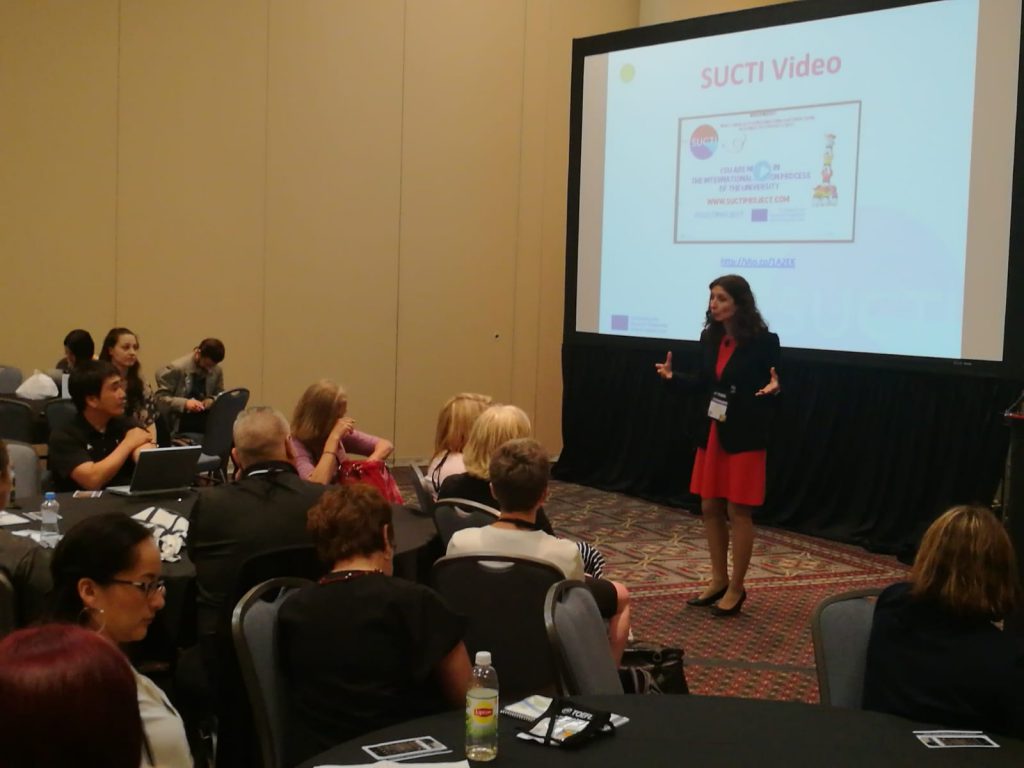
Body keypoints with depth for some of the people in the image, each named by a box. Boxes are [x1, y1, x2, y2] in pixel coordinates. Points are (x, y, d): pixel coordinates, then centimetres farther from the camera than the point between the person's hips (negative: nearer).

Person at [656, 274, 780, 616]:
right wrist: (673, 376, 1)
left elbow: (773, 385, -9)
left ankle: (736, 588, 12)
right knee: (710, 508, 11)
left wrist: (773, 388, -32)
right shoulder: (710, 338, 3)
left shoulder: (763, 341, -14)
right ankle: (718, 580, 25)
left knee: (738, 512, 0)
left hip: (745, 436, -7)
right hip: (713, 432, 7)